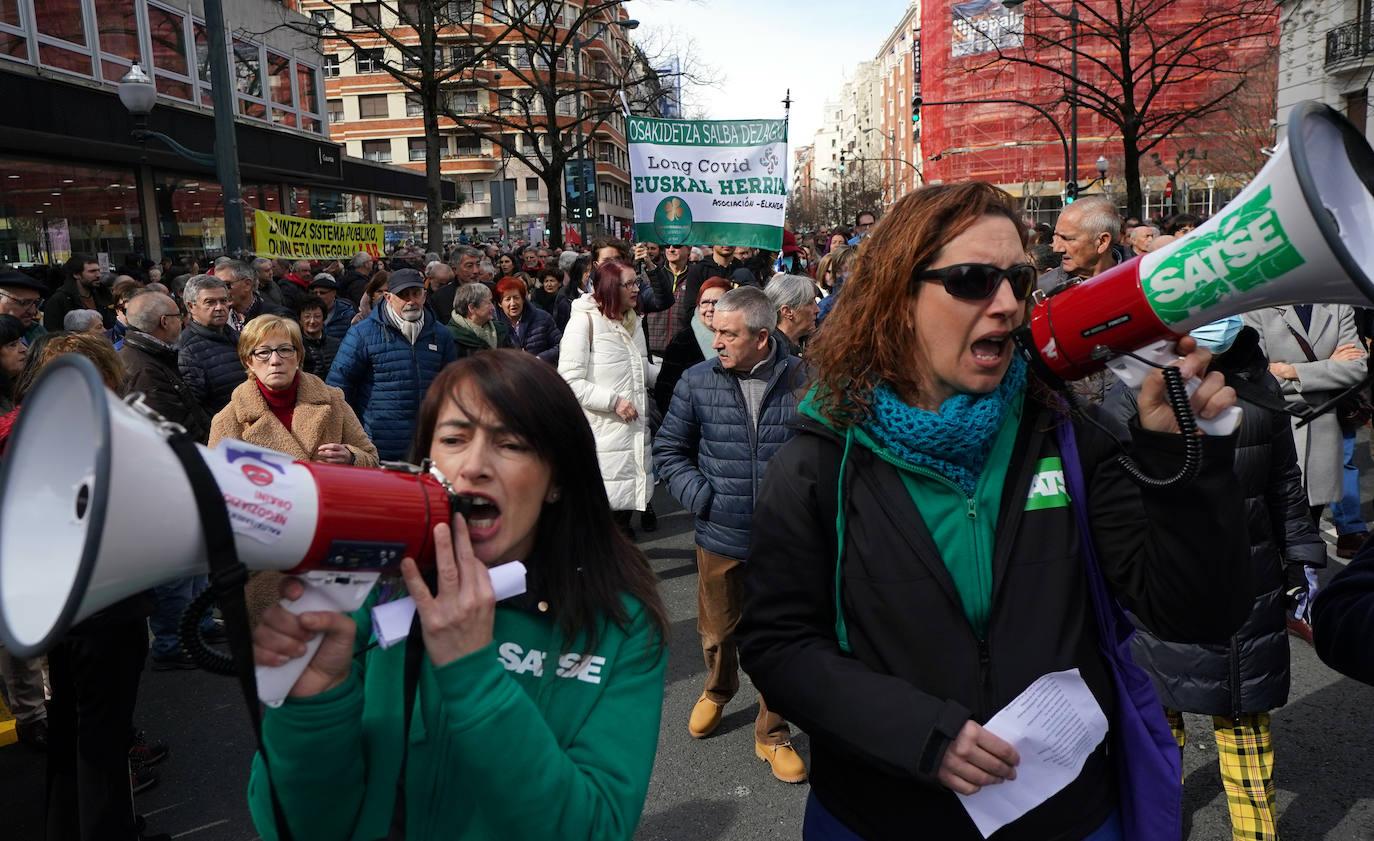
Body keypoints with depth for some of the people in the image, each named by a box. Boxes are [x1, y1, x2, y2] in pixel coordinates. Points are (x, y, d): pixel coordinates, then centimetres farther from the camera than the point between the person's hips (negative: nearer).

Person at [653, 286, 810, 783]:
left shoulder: (802, 381, -10)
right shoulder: (697, 381, -5)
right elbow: (669, 450, 4)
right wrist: (701, 496, -7)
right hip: (720, 537, 2)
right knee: (718, 631, 21)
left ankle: (772, 734, 31)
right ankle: (718, 691, 53)